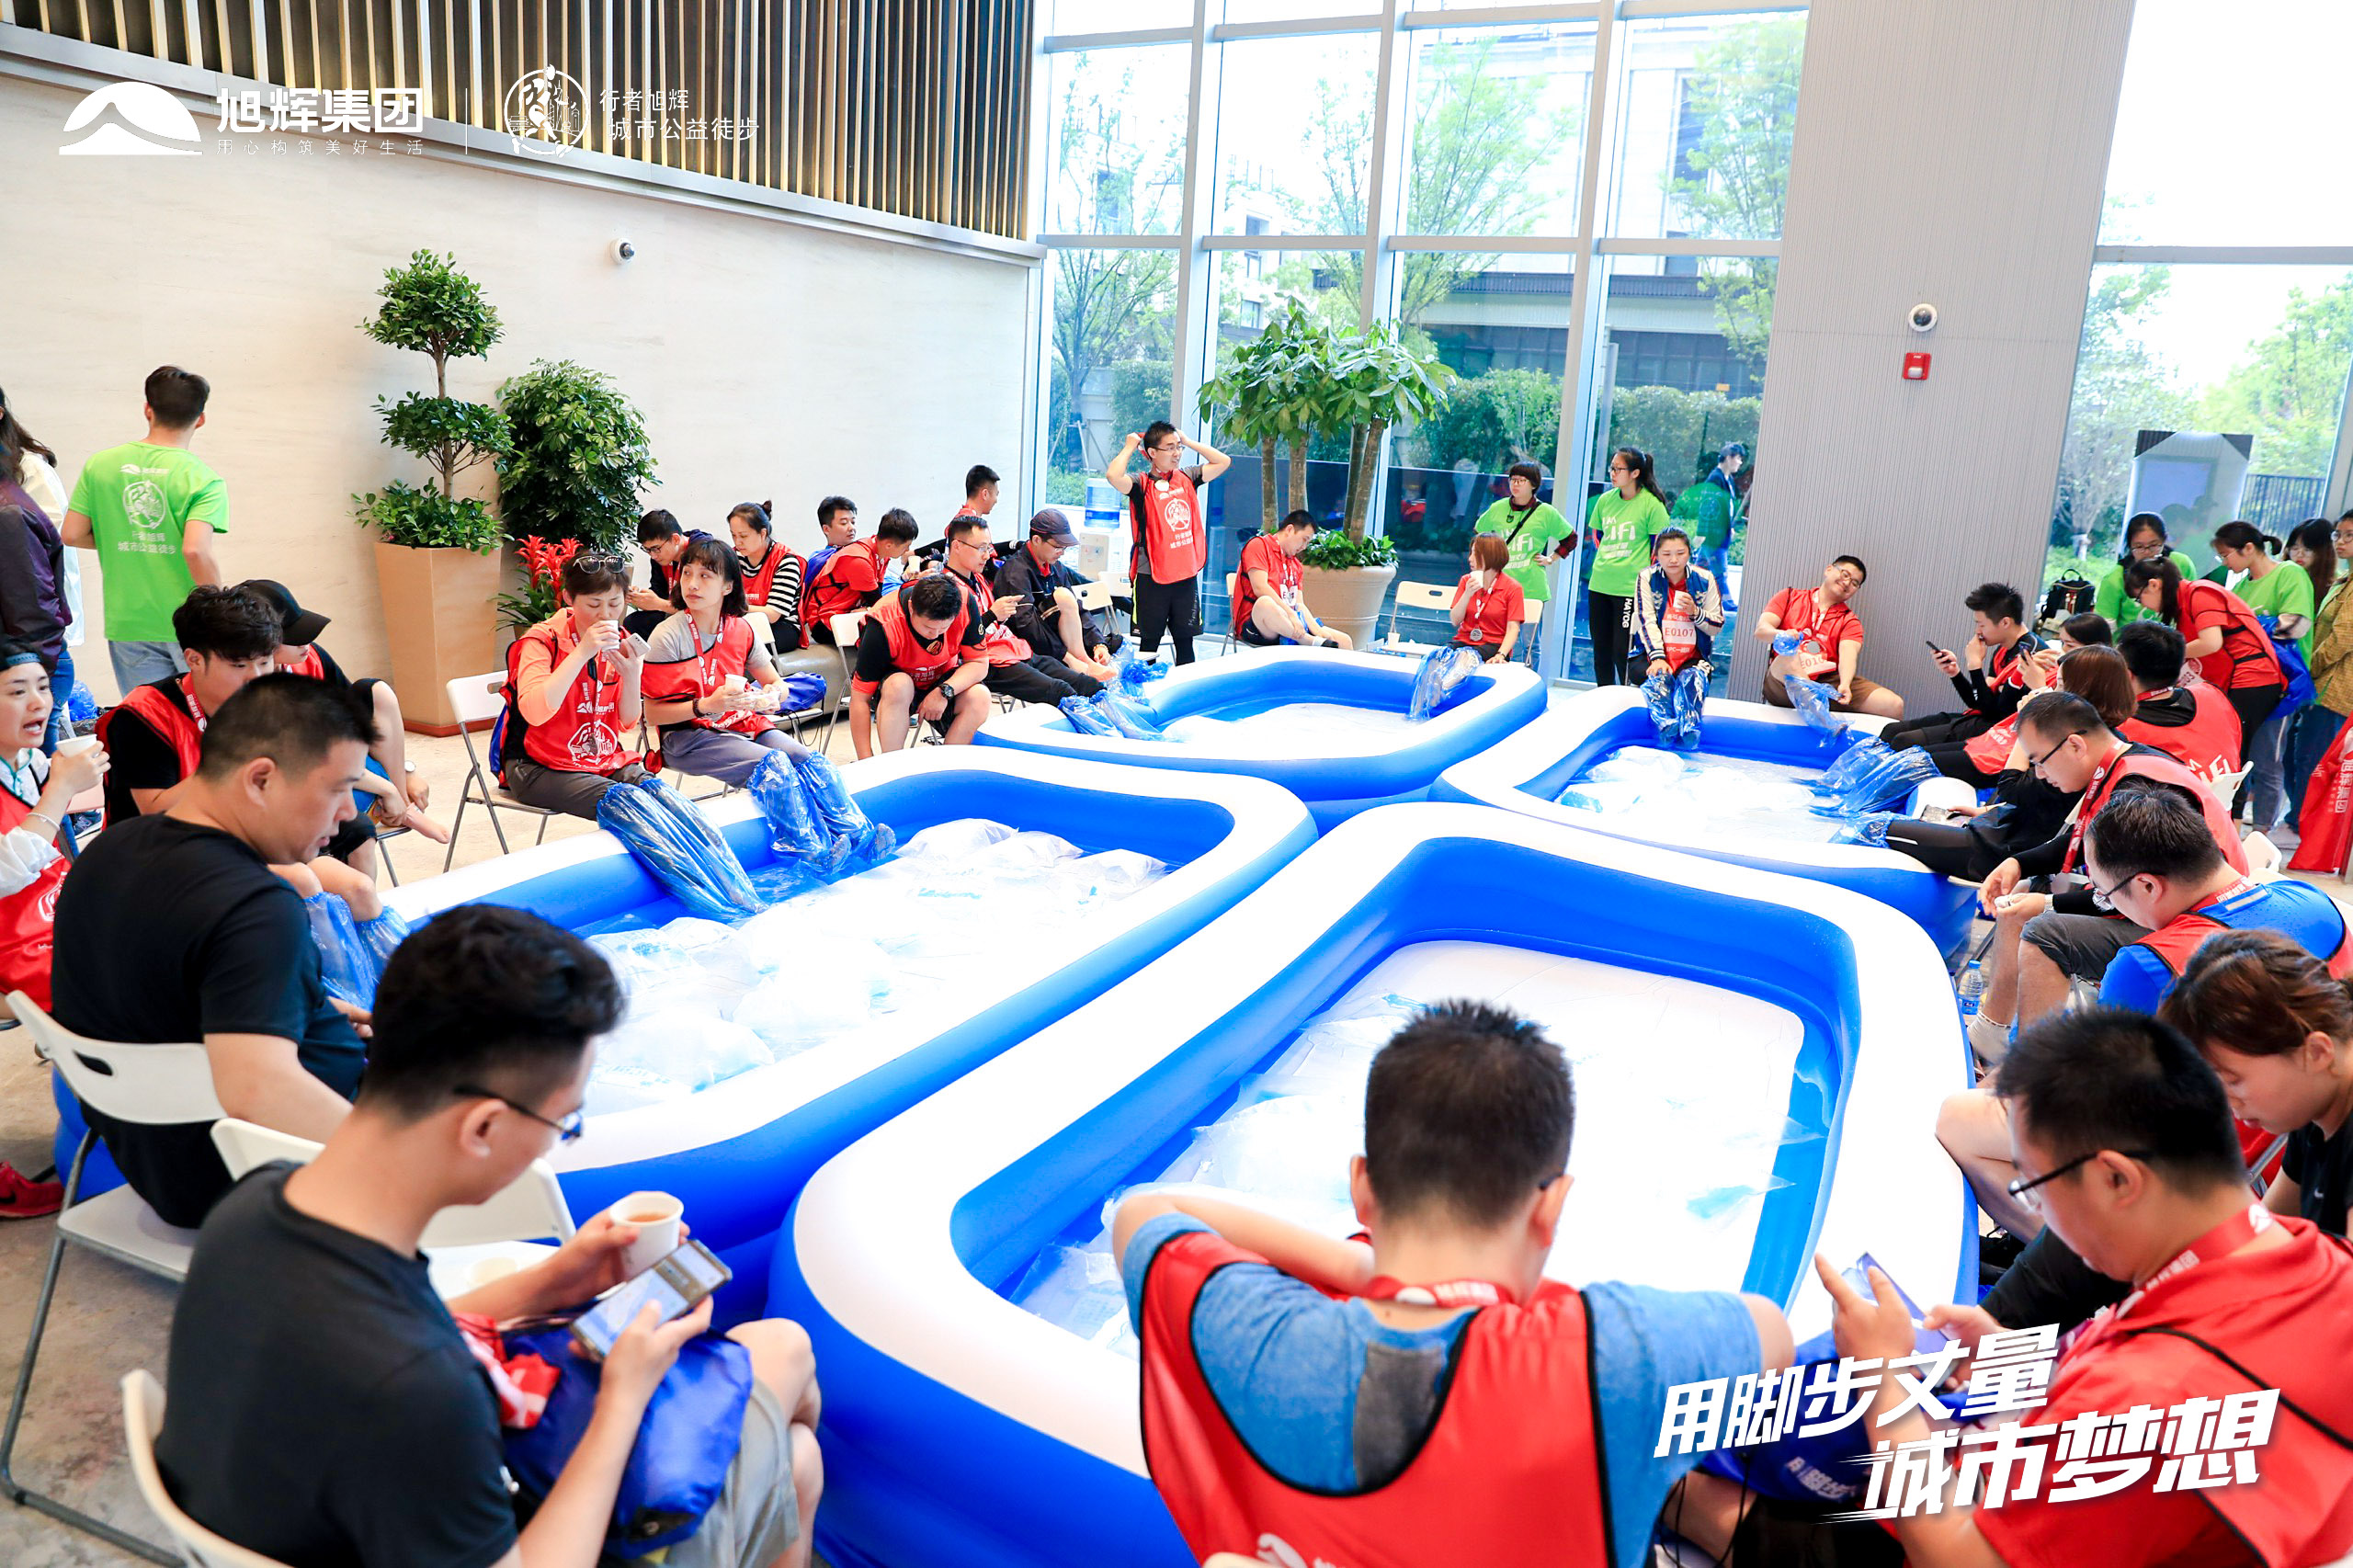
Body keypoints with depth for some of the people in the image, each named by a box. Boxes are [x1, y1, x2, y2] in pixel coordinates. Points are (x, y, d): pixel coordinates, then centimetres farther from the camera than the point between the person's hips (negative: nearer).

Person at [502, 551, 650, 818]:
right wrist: (582, 653, -28)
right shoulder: (543, 641, -9)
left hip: (606, 760, 5)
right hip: (539, 767, -5)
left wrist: (632, 675, -14)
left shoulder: (621, 644, 5)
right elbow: (534, 713, -26)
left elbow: (628, 723, 5)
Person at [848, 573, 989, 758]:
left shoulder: (965, 604, -24)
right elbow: (859, 699, -27)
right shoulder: (883, 626, -30)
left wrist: (945, 691, -32)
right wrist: (867, 762, -30)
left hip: (944, 682, 3)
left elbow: (979, 663, -13)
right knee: (899, 686, -38)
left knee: (979, 697, -28)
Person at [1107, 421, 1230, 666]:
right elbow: (1113, 475, -26)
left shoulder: (1186, 478, 9)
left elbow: (1224, 462, 14)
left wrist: (1189, 441, 10)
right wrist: (1129, 447, -10)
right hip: (1152, 578, -5)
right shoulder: (1141, 484, -7)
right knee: (1149, 642, 4)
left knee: (1185, 639, 11)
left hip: (1186, 575, 5)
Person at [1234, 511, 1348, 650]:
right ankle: (1311, 642, -30)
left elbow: (1299, 604, 17)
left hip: (1289, 627, 8)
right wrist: (1291, 614, -21)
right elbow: (1260, 588, -13)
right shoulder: (1259, 545, 1)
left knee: (1344, 641, -6)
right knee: (1265, 603, -42)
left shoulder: (1295, 564, 25)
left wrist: (1317, 630, -2)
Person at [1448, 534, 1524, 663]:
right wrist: (1467, 594, -12)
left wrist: (1501, 654, -26)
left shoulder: (1513, 588, -1)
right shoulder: (1466, 581, 12)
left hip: (1493, 645, -3)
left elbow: (1513, 628, -9)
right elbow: (1455, 621, 4)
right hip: (1463, 641, 4)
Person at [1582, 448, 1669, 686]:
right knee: (1600, 648, 12)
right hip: (1599, 584, 6)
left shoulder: (1651, 504, -8)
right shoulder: (1605, 499, 7)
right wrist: (1605, 562, 13)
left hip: (1630, 586, -6)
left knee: (1622, 650, -5)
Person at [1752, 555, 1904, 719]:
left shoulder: (1850, 621, 17)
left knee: (1894, 705, -17)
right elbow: (1760, 630, 1)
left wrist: (1845, 684, -27)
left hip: (1830, 681, 2)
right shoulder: (1790, 596, 15)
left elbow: (1848, 654, -4)